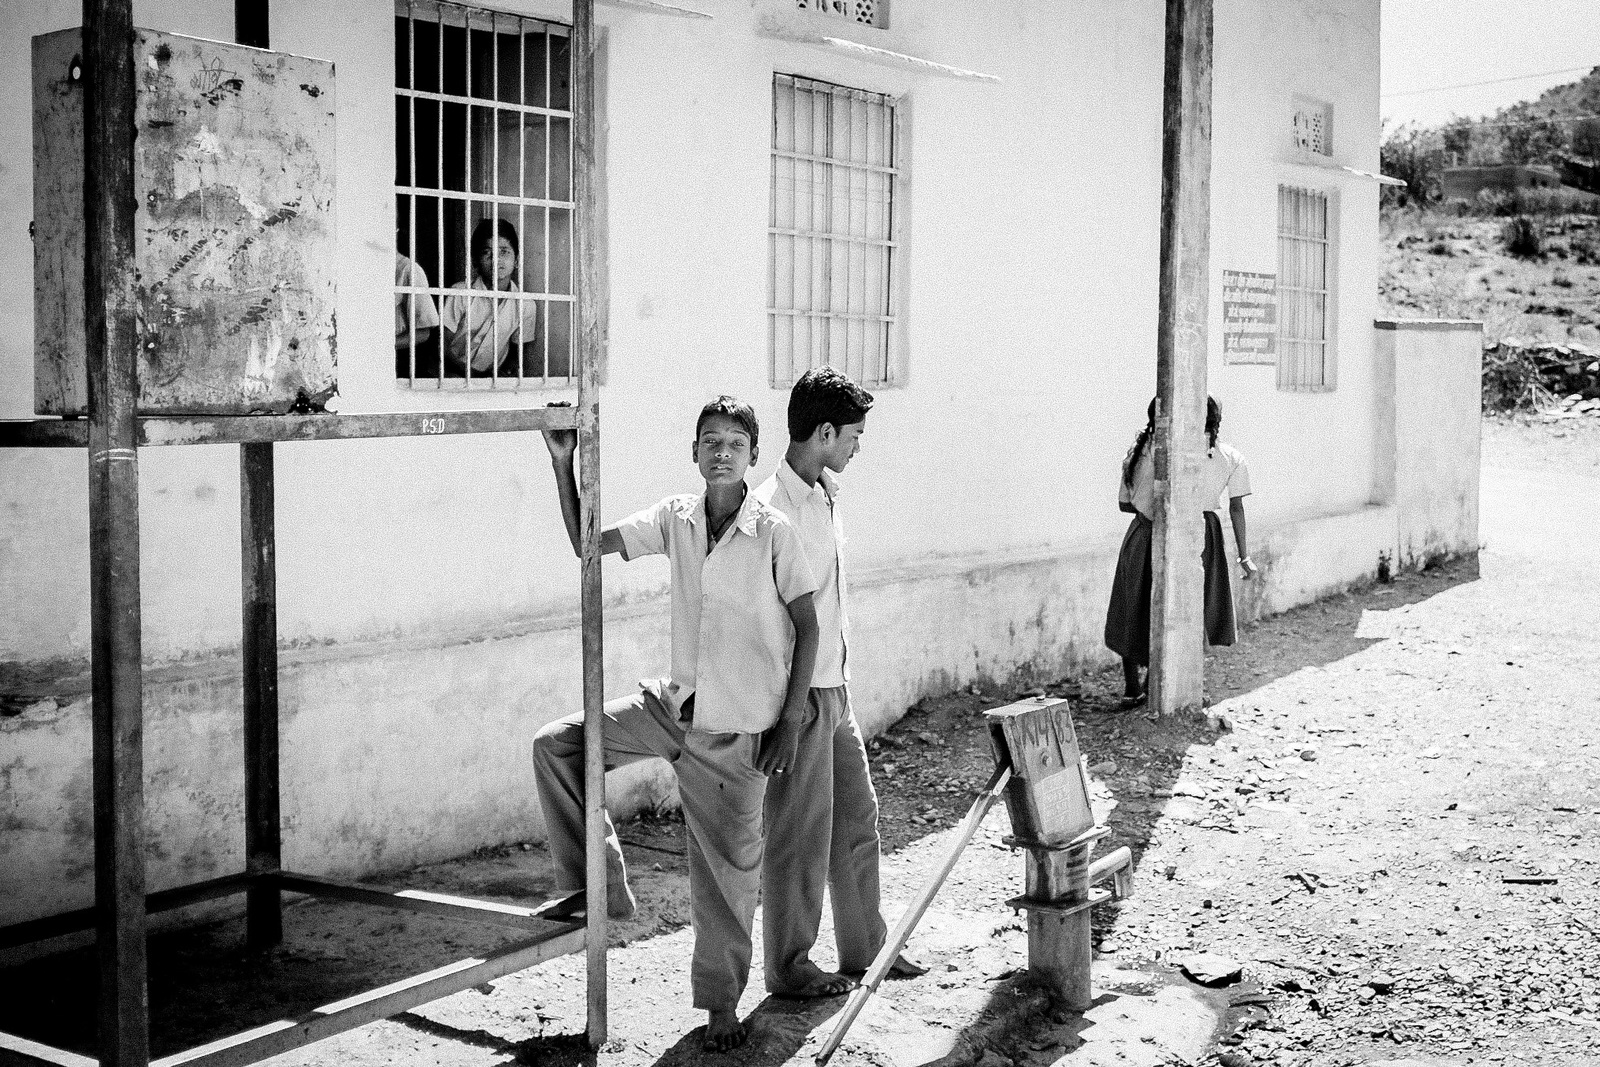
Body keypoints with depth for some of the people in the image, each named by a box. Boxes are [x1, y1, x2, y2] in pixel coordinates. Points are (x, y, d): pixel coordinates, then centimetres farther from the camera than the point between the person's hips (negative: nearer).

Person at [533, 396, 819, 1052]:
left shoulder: (773, 533, -12)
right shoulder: (675, 519, 0)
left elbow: (807, 627, -7)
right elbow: (588, 544, 3)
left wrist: (790, 721, -10)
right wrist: (563, 465, -8)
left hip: (737, 728, -5)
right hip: (673, 703, 5)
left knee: (727, 868, 4)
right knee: (556, 745, -4)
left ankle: (721, 1003, 22)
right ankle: (598, 889, 7)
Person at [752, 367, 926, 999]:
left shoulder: (825, 497, 11)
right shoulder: (773, 508, -18)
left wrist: (839, 679, 18)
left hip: (834, 687, 9)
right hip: (799, 692, -9)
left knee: (857, 818, 16)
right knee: (801, 833, 1)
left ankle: (865, 948, 28)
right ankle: (789, 968, 14)